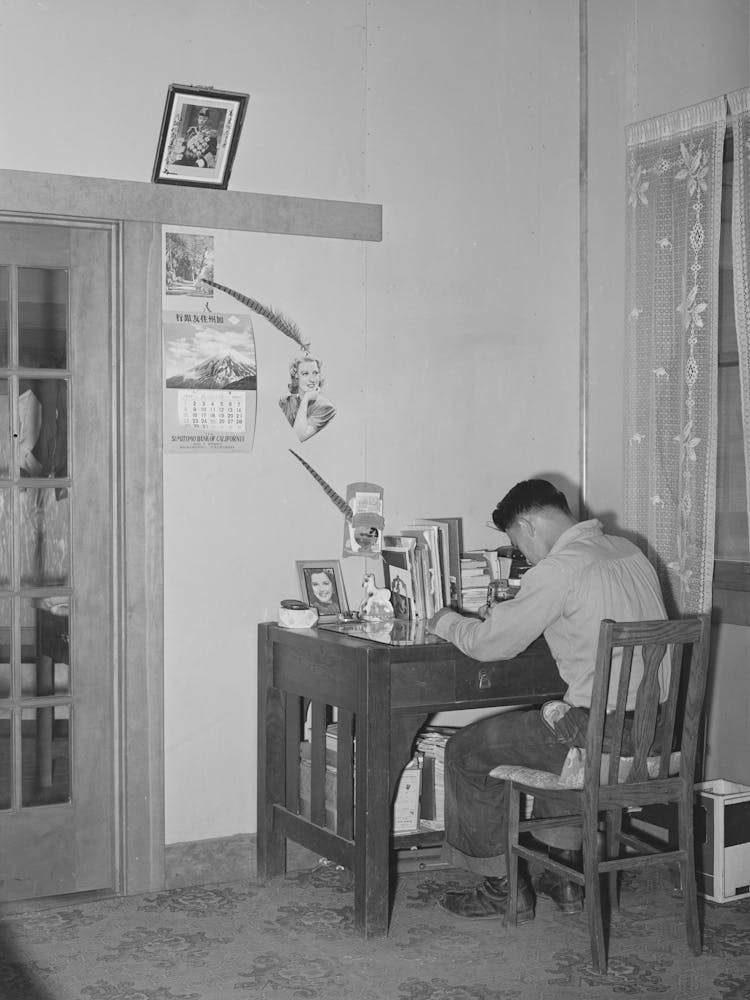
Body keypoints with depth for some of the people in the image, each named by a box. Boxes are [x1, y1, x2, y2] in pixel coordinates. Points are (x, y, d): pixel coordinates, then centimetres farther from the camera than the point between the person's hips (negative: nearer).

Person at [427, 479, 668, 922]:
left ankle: (501, 888, 20)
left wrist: (448, 622, 11)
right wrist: (505, 615, 26)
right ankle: (563, 874, 35)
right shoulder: (630, 551, 11)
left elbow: (492, 645, -10)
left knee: (467, 751, 10)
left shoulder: (559, 568, -15)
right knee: (551, 729, 36)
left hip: (603, 736, -9)